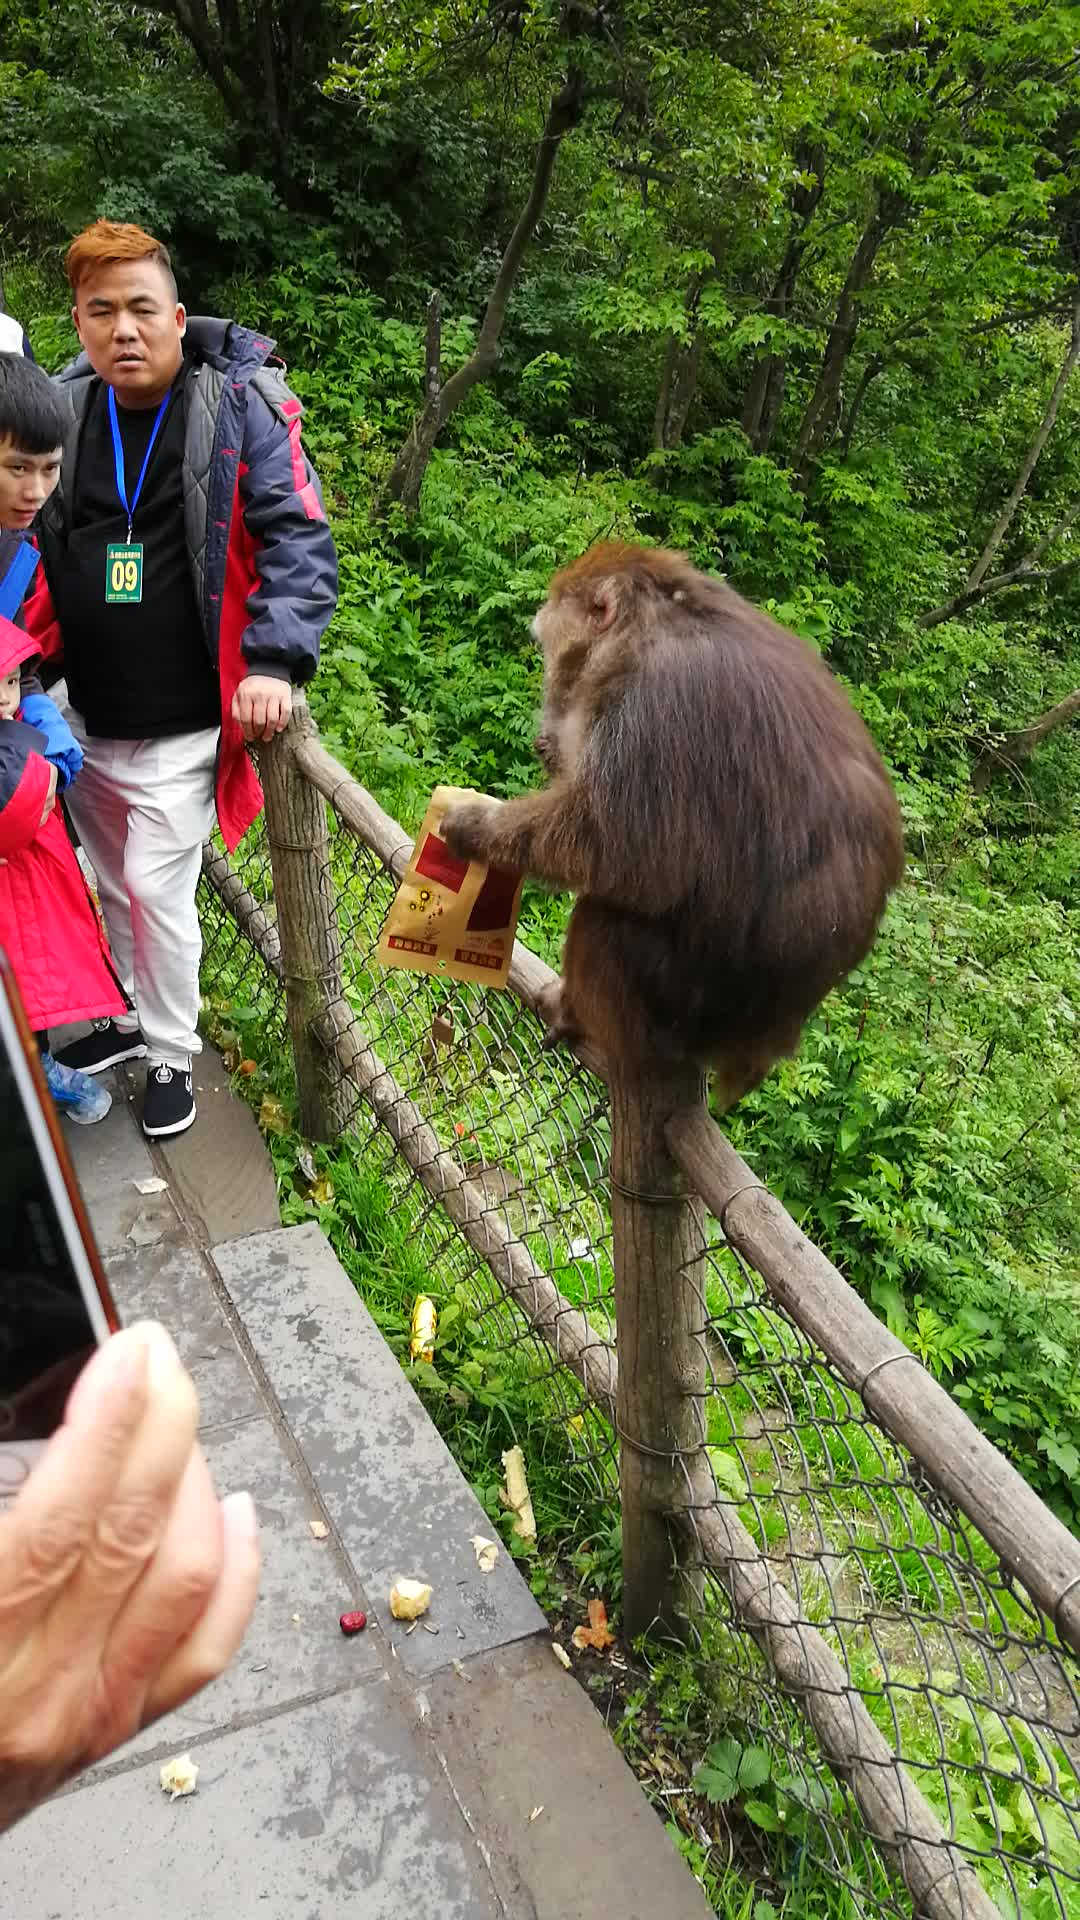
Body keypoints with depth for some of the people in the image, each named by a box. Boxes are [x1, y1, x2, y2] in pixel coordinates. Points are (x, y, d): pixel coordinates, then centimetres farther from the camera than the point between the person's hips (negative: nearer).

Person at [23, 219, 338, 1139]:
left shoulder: (239, 407, -10)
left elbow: (300, 541, -12)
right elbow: (26, 533, 14)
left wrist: (275, 661, -23)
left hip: (182, 728, -4)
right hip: (82, 719, 5)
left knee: (159, 893, 0)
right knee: (113, 883, 19)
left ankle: (172, 1055, 21)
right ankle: (130, 1015, 41)